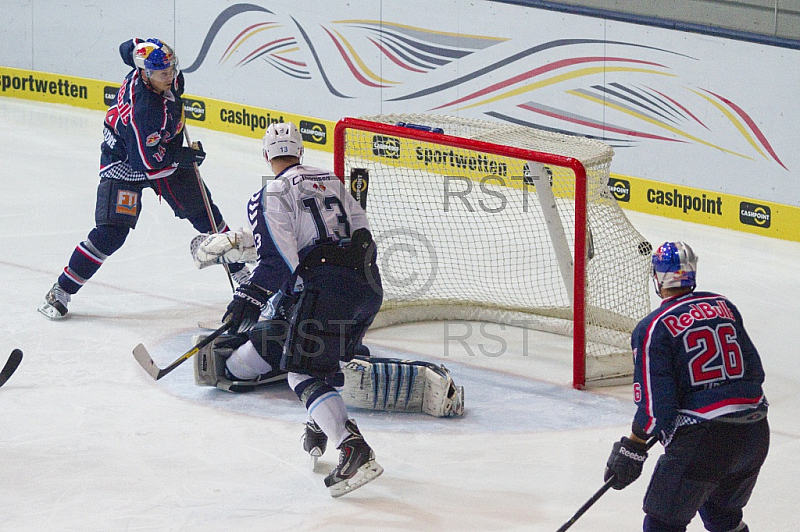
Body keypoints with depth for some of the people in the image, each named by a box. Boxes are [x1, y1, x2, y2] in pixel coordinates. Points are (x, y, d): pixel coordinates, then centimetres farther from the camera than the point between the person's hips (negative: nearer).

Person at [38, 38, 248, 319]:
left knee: (203, 211, 12)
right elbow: (149, 161, -31)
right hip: (126, 163, -8)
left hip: (162, 151, 8)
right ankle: (62, 290, -5)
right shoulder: (144, 109, -38)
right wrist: (185, 156, -17)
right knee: (112, 231, -16)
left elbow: (129, 47, 8)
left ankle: (239, 270, 27)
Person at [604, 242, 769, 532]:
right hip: (755, 435, 7)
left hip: (702, 440, -6)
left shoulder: (652, 328, -7)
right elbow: (754, 370, 16)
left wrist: (631, 448, 1)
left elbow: (655, 404, -10)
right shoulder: (724, 307, 11)